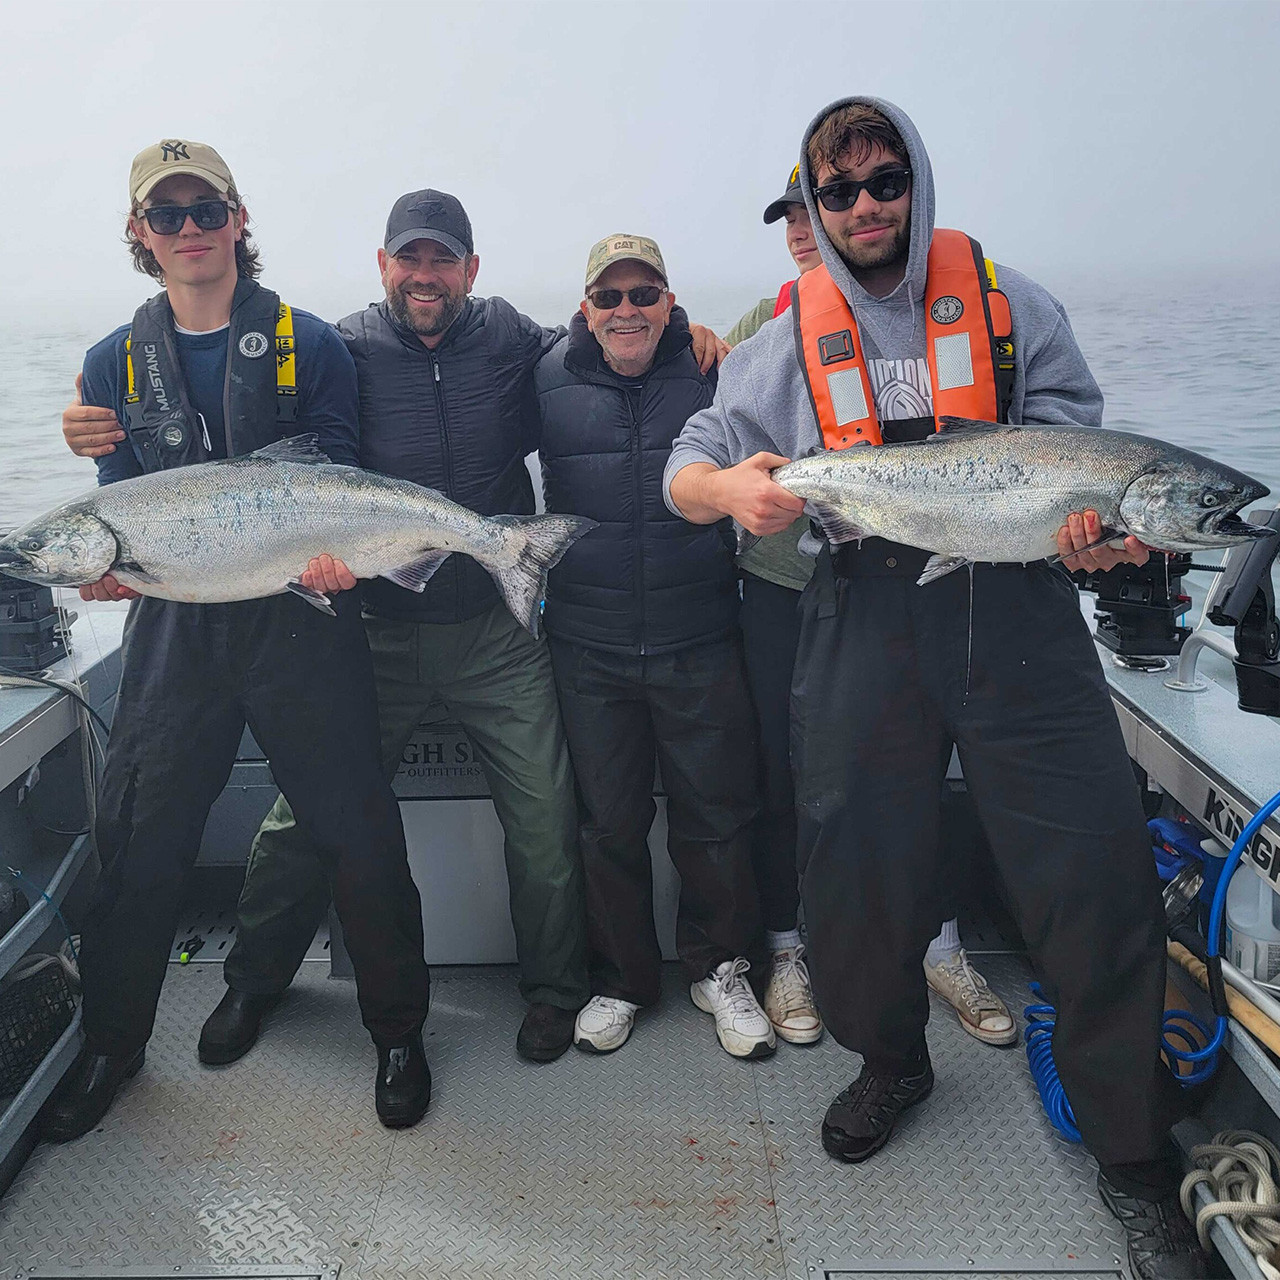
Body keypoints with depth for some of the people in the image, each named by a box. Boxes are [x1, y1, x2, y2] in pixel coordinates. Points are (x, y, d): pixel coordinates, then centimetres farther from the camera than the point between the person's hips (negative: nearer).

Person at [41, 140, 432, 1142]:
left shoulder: (310, 346, 3)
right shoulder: (117, 364, 10)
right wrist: (113, 561, -13)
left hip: (302, 625, -2)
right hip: (176, 631, 3)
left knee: (356, 835, 3)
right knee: (139, 844, 8)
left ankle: (399, 1032, 23)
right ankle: (110, 1043, 31)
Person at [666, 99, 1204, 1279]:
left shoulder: (1011, 304, 10)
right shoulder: (789, 334, 11)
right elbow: (686, 472, 7)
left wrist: (1091, 527, -17)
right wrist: (732, 488, -17)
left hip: (1012, 609, 0)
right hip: (863, 620, 1)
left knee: (1095, 869, -5)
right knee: (855, 858, 4)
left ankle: (1133, 1153, 15)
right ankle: (892, 1060, 34)